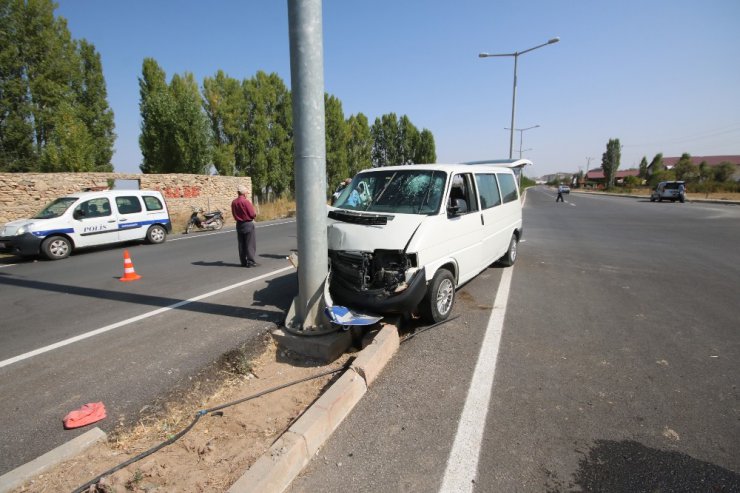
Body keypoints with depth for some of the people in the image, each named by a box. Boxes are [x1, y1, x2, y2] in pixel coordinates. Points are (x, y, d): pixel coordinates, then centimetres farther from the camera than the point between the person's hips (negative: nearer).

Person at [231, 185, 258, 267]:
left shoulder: (234, 202, 3)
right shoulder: (246, 201, -16)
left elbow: (234, 214, 11)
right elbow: (253, 214, -16)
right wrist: (255, 212, 4)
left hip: (239, 224, 6)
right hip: (248, 224, -6)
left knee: (241, 244, 11)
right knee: (250, 244, 0)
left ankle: (243, 262, 16)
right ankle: (250, 262, 1)